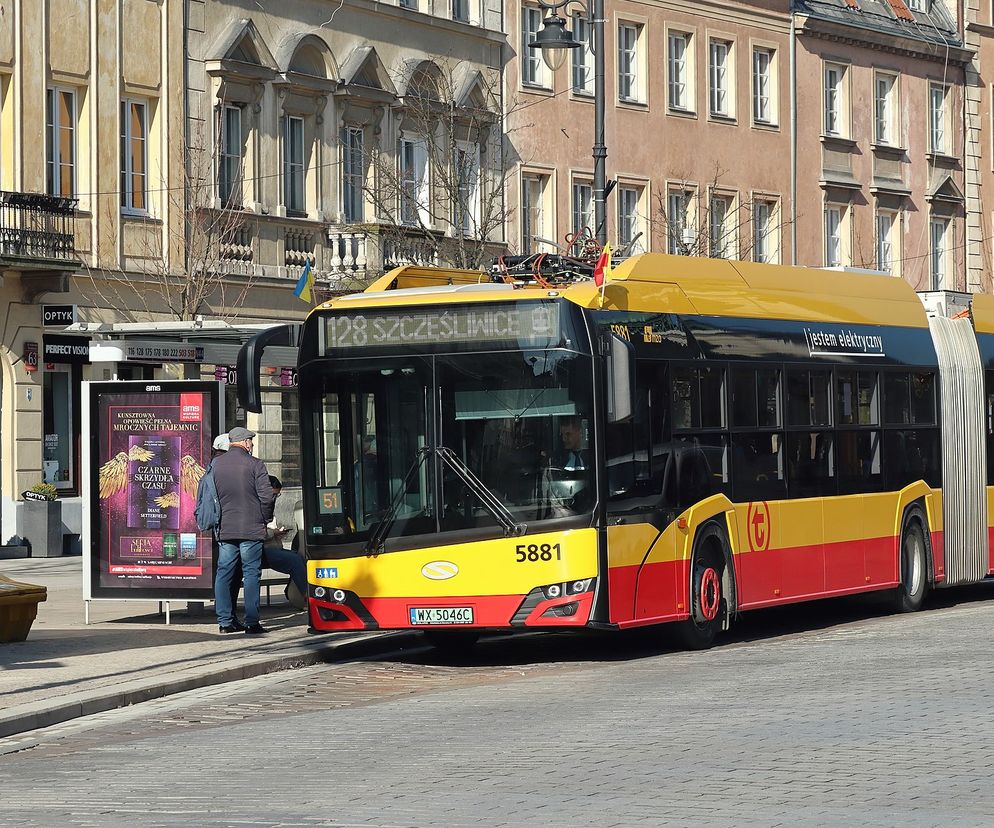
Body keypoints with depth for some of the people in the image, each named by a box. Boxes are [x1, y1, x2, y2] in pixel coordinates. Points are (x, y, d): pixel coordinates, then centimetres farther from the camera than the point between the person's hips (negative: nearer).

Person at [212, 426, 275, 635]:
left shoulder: (215, 464, 6)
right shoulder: (254, 464, -7)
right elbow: (267, 497, -9)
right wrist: (266, 519, 8)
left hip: (225, 529, 4)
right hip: (251, 529, -4)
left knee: (224, 573, 9)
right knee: (251, 573, -1)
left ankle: (225, 620, 10)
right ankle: (251, 622, -4)